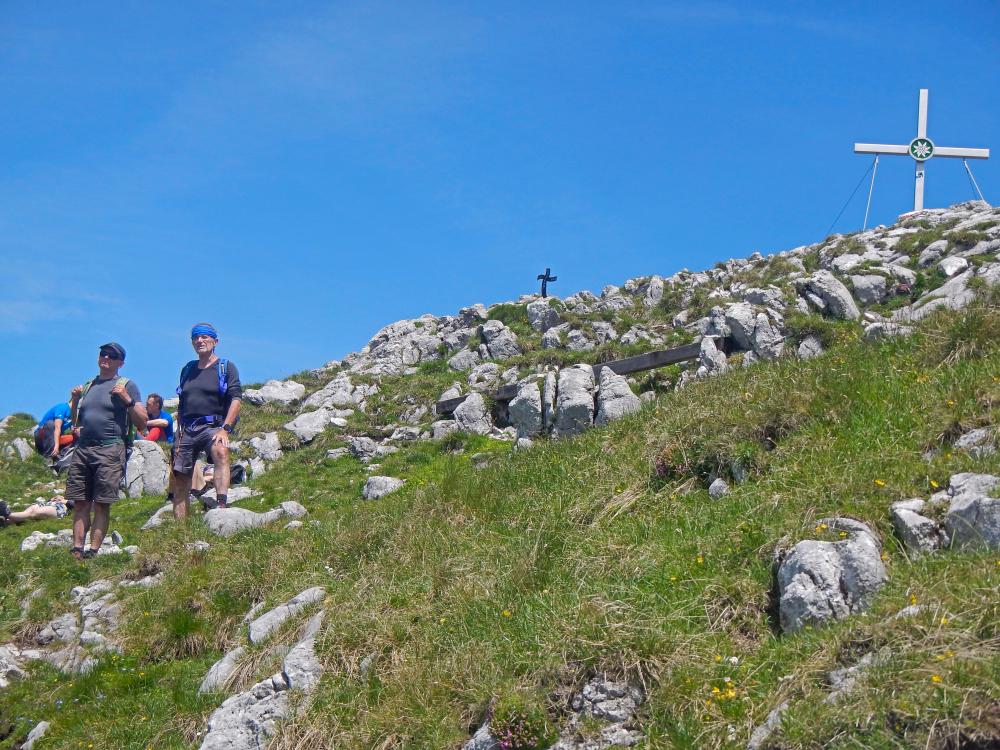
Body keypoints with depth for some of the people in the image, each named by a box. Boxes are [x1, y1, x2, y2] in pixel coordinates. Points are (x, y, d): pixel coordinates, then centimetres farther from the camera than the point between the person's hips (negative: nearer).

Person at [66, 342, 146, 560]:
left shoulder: (127, 385, 7)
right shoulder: (88, 387, 22)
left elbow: (142, 423, 1)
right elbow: (76, 422, 26)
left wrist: (128, 400, -13)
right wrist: (75, 400, 10)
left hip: (110, 450, -5)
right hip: (83, 448, 5)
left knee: (101, 504, -7)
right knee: (80, 502, 0)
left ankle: (93, 551, -8)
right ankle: (77, 549, 0)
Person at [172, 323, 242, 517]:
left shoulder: (226, 367, 5)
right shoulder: (188, 370, 19)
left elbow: (236, 399, -5)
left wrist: (225, 429, -17)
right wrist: (179, 434, 12)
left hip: (212, 426, -5)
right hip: (187, 428, 5)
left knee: (220, 452, -37)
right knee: (181, 480, 2)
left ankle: (221, 503, -49)